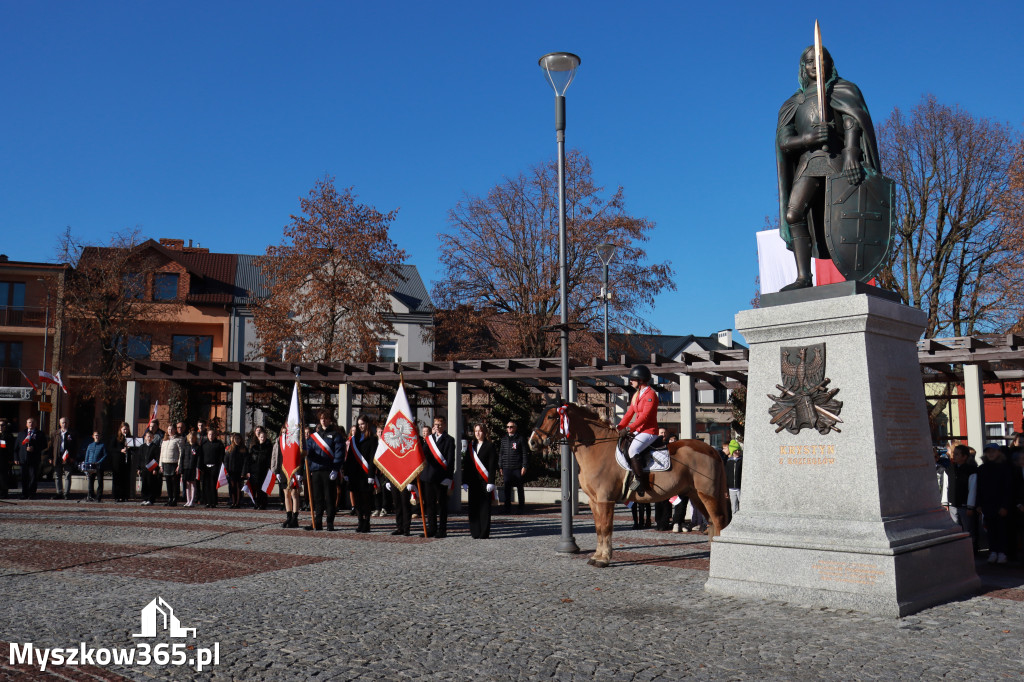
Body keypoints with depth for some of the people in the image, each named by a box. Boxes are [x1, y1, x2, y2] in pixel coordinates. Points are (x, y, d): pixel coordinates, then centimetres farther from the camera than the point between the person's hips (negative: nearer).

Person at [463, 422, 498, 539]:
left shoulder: (490, 446, -1)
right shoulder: (471, 446, 13)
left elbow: (492, 465, -5)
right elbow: (466, 464, 12)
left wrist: (491, 482, -12)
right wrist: (464, 481, 5)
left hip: (485, 481, -4)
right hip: (473, 481, 4)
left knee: (484, 507, -2)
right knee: (473, 506, 4)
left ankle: (484, 533, 1)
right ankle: (475, 532, 11)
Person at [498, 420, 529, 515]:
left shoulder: (520, 439, -1)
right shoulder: (503, 439, 10)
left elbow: (524, 453, -1)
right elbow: (500, 453, 15)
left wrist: (524, 466, -7)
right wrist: (500, 467, 10)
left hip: (517, 468, -3)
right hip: (506, 468, 3)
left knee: (520, 488, 5)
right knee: (507, 489, 3)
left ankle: (522, 508, 14)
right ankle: (508, 508, 10)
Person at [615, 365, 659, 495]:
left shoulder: (650, 394, -13)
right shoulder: (636, 395, 16)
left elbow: (645, 416, -22)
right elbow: (630, 413, 13)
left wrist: (630, 428, -28)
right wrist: (620, 426, -1)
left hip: (649, 432, -10)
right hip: (638, 431, 10)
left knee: (632, 451, -27)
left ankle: (640, 481, -19)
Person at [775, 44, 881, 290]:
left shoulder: (843, 90, 15)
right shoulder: (793, 104, 24)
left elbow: (852, 123, -3)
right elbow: (784, 141, 10)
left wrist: (851, 154, -23)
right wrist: (808, 137, -13)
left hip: (837, 159, -3)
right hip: (808, 163, 3)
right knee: (793, 214, -20)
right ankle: (804, 277, -24)